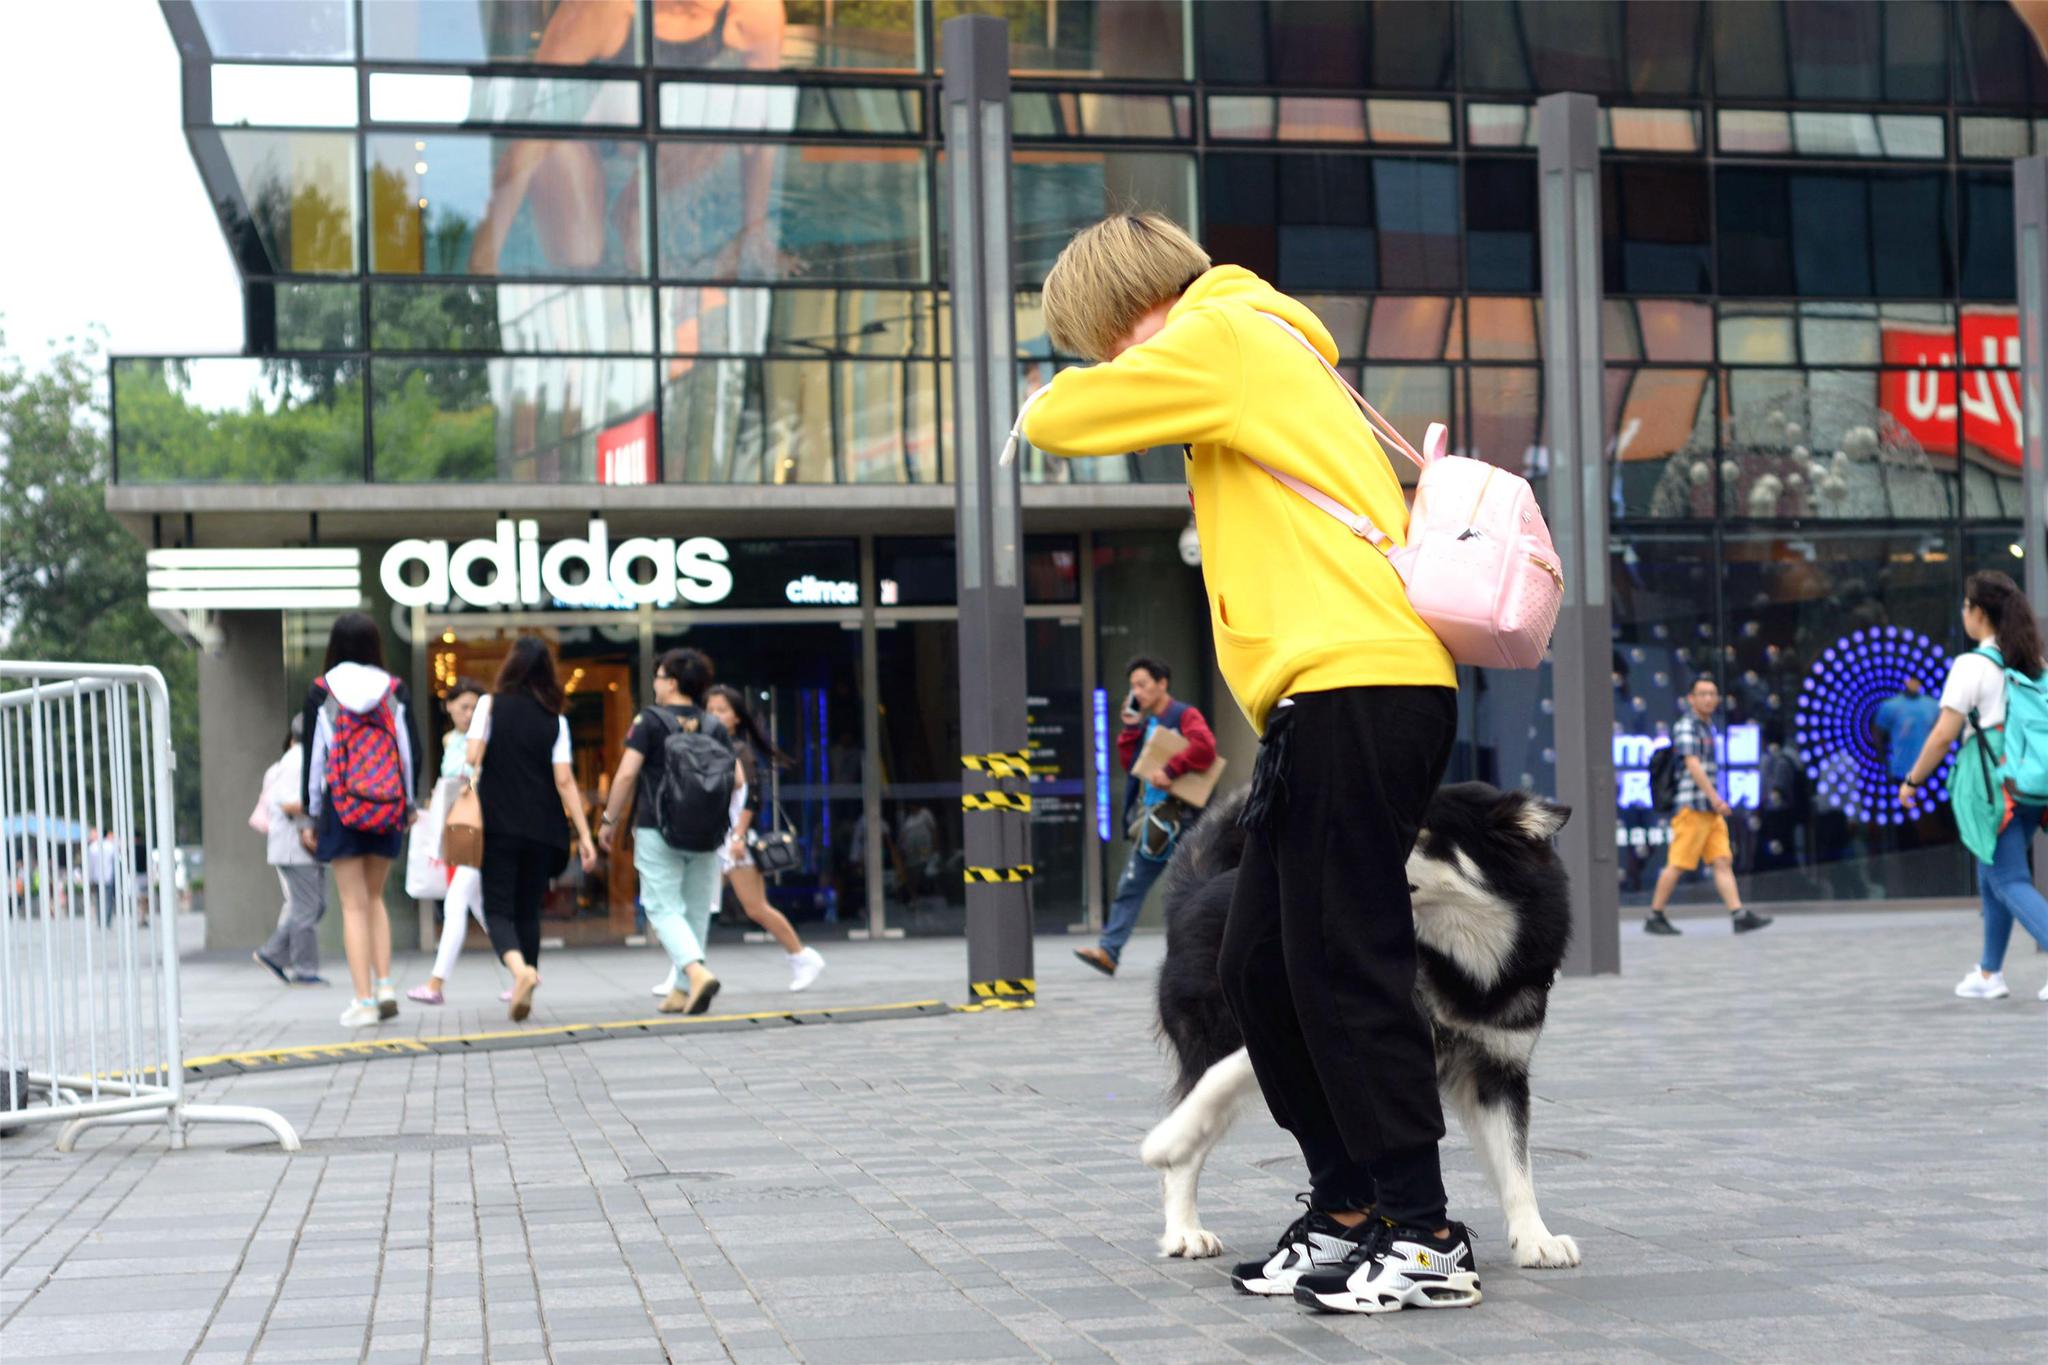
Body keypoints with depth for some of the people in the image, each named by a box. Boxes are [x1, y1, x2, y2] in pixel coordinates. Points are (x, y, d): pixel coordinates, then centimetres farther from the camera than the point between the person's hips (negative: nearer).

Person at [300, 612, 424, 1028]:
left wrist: (310, 815, 3)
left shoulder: (321, 692, -2)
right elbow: (411, 749, 3)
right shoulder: (395, 690, 3)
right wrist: (410, 803, 14)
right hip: (388, 807, 2)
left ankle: (364, 1000, -5)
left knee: (354, 904, 0)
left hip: (340, 806, -2)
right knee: (374, 898, 17)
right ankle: (384, 986, 4)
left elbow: (313, 755, -2)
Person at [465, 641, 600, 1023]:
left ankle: (519, 968, -29)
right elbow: (564, 780, -3)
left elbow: (472, 758, -10)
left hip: (498, 823, -2)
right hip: (543, 829, 2)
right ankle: (525, 994, 13)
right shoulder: (555, 719, 4)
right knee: (528, 911, 14)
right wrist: (585, 836, -3)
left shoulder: (490, 705, -1)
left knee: (498, 909, -1)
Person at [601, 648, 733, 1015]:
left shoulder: (650, 721, -5)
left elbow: (627, 773, -11)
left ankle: (697, 973, -25)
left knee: (665, 908, -3)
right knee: (696, 911, 12)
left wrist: (610, 820, -2)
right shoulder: (715, 726, 6)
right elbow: (737, 778, 1)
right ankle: (681, 991, 16)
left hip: (657, 830, -4)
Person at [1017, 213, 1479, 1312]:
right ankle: (1347, 1210, 17)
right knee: (1261, 969, 10)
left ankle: (1425, 1238, -2)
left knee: (1345, 969, -7)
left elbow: (1053, 418, -5)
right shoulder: (1265, 356, 26)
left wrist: (1074, 397, 14)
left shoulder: (1226, 335, -3)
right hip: (1327, 696, 10)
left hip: (1358, 686, -10)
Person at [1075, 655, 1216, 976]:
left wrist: (1171, 770, -26)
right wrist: (1130, 728, 6)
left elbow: (1205, 746, -22)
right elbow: (1130, 763, 14)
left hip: (1180, 814, -7)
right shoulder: (1146, 724, 19)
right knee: (1130, 886, -1)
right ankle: (1109, 951, -6)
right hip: (1151, 817, 7)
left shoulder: (1184, 716, -5)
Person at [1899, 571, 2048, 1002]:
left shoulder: (1973, 666, -9)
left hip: (1992, 786, -7)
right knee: (1992, 876, 19)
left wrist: (1913, 780, 0)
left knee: (2011, 882, -5)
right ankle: (1989, 973, 25)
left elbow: (1943, 735, -10)